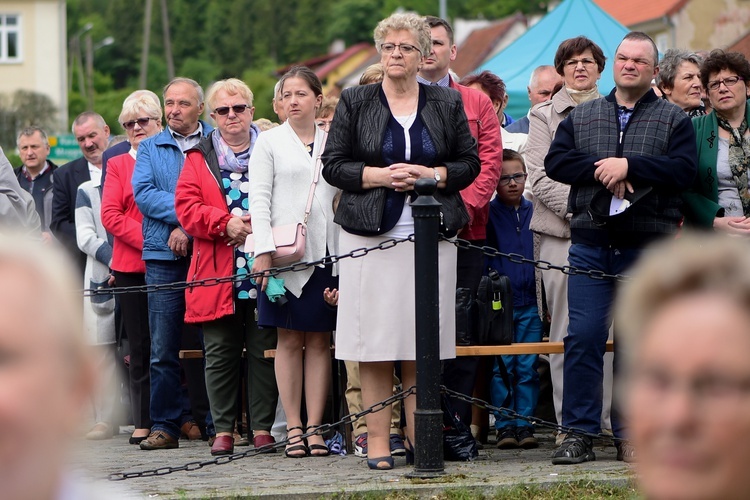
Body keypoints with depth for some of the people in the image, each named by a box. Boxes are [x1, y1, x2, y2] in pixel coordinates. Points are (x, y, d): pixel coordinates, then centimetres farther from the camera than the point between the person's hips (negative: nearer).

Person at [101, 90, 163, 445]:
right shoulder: (117, 166, 13)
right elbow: (110, 215, 3)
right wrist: (148, 239, -10)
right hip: (132, 266, 1)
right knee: (140, 345, 2)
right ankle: (143, 421, 4)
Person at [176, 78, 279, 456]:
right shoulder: (199, 158, 11)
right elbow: (186, 206, 1)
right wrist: (224, 222, -13)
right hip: (217, 275, 1)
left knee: (264, 351, 1)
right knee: (220, 353, 2)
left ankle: (262, 427, 7)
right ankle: (223, 429, 7)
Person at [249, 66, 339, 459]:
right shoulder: (270, 142, 7)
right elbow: (259, 198, 1)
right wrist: (263, 250, -10)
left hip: (326, 251, 2)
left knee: (320, 340, 1)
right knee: (290, 339, -1)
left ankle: (315, 426, 4)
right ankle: (293, 427, 2)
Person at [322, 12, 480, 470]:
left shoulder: (447, 104, 10)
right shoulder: (355, 102, 7)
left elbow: (470, 163, 10)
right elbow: (334, 165, 4)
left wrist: (431, 175, -8)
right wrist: (380, 175, -11)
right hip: (370, 235, -1)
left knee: (421, 344, 0)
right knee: (374, 346, -4)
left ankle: (420, 437, 6)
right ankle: (378, 440, 0)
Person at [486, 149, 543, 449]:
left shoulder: (533, 212, 9)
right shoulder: (488, 214, 0)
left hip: (529, 303, 2)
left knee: (527, 368, 2)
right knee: (501, 367, -1)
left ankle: (525, 423, 7)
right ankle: (504, 425, 5)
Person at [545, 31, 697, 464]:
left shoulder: (674, 120, 8)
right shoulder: (580, 117, 15)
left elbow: (684, 170, -7)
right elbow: (555, 162, 2)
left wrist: (629, 165, -14)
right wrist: (600, 170, -12)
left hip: (648, 247, -1)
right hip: (591, 244, 1)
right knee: (583, 336, -4)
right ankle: (580, 433, 1)